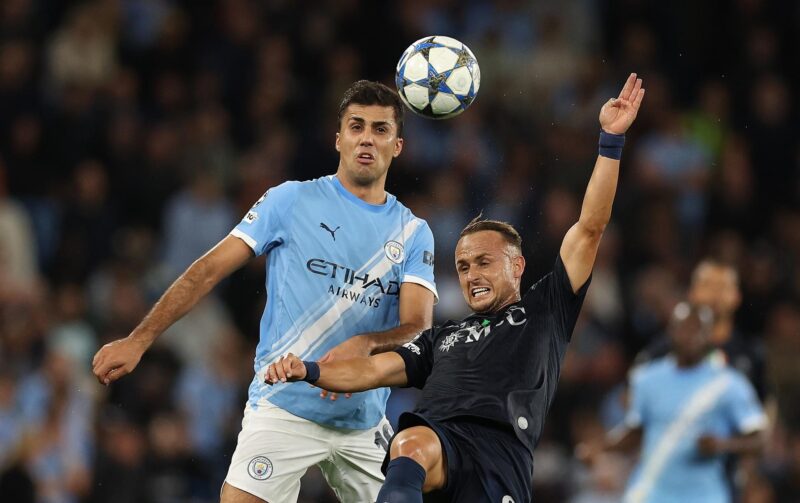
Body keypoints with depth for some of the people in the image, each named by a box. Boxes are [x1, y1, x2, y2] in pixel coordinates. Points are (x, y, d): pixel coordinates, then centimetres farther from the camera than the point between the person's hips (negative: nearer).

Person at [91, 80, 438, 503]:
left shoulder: (413, 233, 8)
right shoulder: (291, 201, 1)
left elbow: (418, 325, -4)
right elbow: (208, 271, -1)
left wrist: (364, 345, -26)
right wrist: (138, 340, -9)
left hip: (365, 424, 4)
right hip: (283, 411, -4)